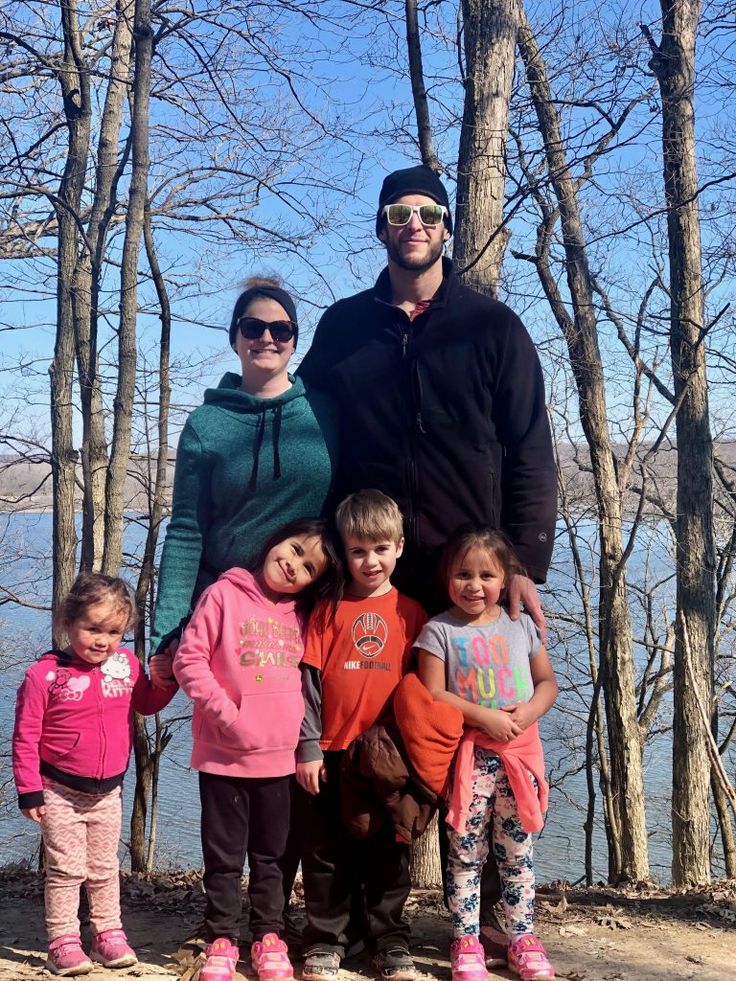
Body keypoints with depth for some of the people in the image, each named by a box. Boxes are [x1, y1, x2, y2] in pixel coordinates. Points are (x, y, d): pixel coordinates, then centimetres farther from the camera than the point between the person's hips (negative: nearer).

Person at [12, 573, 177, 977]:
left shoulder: (126, 664, -4)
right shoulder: (44, 673, -17)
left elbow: (147, 703, 14)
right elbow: (26, 738, -13)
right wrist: (29, 791, -13)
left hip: (108, 791, 4)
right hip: (60, 792, -4)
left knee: (105, 869, 15)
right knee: (66, 869, 1)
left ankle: (109, 935, 26)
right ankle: (63, 942, 11)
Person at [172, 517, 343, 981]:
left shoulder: (299, 614, 7)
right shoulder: (224, 594, -7)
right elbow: (189, 659, -11)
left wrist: (307, 741, 4)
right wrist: (225, 712, -17)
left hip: (280, 756, 4)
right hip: (225, 755, -4)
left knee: (271, 855, 15)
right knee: (225, 856, 7)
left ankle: (269, 936, 27)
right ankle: (222, 939, 21)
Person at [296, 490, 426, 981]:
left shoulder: (411, 613, 4)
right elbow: (309, 681, -1)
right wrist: (308, 746, -7)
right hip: (333, 752, 0)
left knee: (389, 852, 10)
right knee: (328, 852, 9)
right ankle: (325, 941, 21)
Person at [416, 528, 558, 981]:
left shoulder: (521, 625, 6)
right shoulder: (439, 630, -4)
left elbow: (548, 681, 9)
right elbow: (432, 695, -9)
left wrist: (528, 712, -11)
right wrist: (484, 716, -17)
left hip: (520, 752, 3)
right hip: (469, 755, -2)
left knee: (517, 851, 10)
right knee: (466, 853, 4)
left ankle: (524, 938, 21)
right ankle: (467, 942, 14)